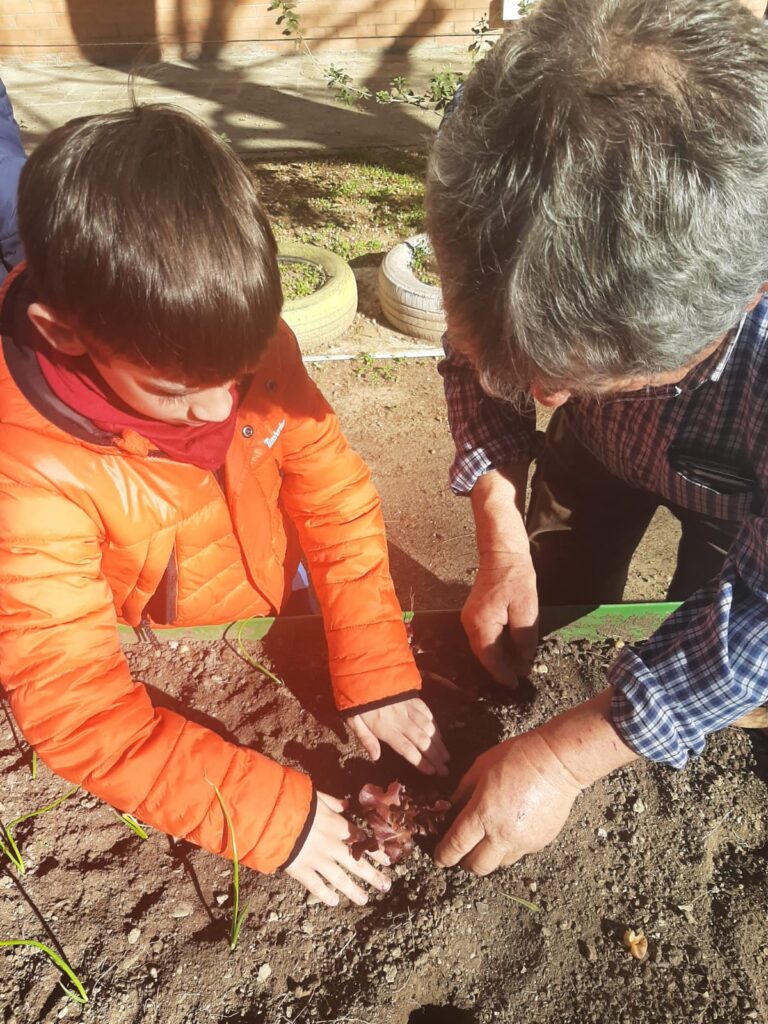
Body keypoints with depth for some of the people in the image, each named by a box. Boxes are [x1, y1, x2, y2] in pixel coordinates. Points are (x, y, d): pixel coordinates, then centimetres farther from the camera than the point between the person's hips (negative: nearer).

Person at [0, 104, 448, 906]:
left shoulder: (248, 350, -24)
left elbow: (336, 497, -16)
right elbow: (78, 713, -32)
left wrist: (376, 668, -22)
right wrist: (270, 815, -34)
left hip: (278, 621, 4)